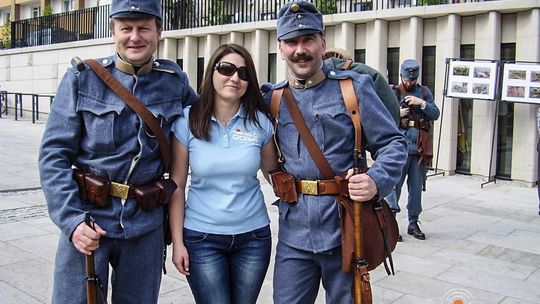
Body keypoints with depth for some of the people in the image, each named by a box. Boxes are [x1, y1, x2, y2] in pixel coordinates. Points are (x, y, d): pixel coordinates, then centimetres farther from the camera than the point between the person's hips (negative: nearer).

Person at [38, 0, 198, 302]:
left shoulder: (173, 80, 2)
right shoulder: (82, 78, -4)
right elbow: (54, 154, -6)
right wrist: (71, 219, -15)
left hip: (146, 224, 2)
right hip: (88, 218, -2)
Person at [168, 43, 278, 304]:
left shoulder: (260, 121, -3)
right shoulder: (187, 121, -6)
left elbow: (272, 170, 11)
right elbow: (177, 185, -4)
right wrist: (177, 242, -5)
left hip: (253, 236, 2)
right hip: (202, 238, -2)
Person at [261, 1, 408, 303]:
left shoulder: (354, 87, -2)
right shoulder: (271, 98, 7)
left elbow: (393, 142, -1)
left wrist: (377, 180, -19)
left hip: (344, 230, -2)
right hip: (293, 233, 2)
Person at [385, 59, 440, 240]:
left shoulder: (424, 92, 12)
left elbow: (436, 115, 4)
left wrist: (422, 103, -10)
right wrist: (398, 114, -13)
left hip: (419, 146, 3)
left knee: (416, 187, 9)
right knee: (394, 184, -6)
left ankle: (413, 223, 19)